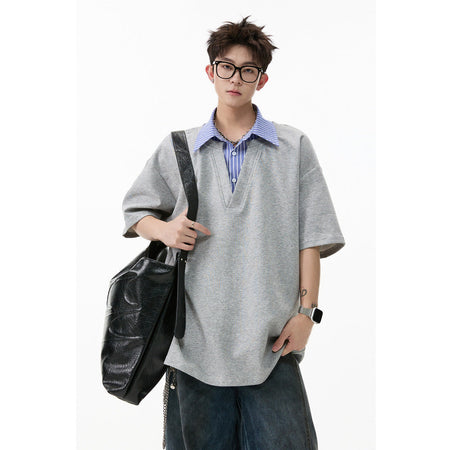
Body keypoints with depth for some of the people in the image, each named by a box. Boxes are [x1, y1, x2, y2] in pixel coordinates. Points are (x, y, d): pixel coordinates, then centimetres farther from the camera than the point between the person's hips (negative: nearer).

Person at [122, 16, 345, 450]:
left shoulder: (294, 148, 7)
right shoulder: (176, 149, 10)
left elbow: (310, 236, 4)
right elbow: (135, 211, 18)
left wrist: (306, 310, -3)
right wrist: (165, 230, -4)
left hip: (270, 338, -1)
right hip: (195, 334, 1)